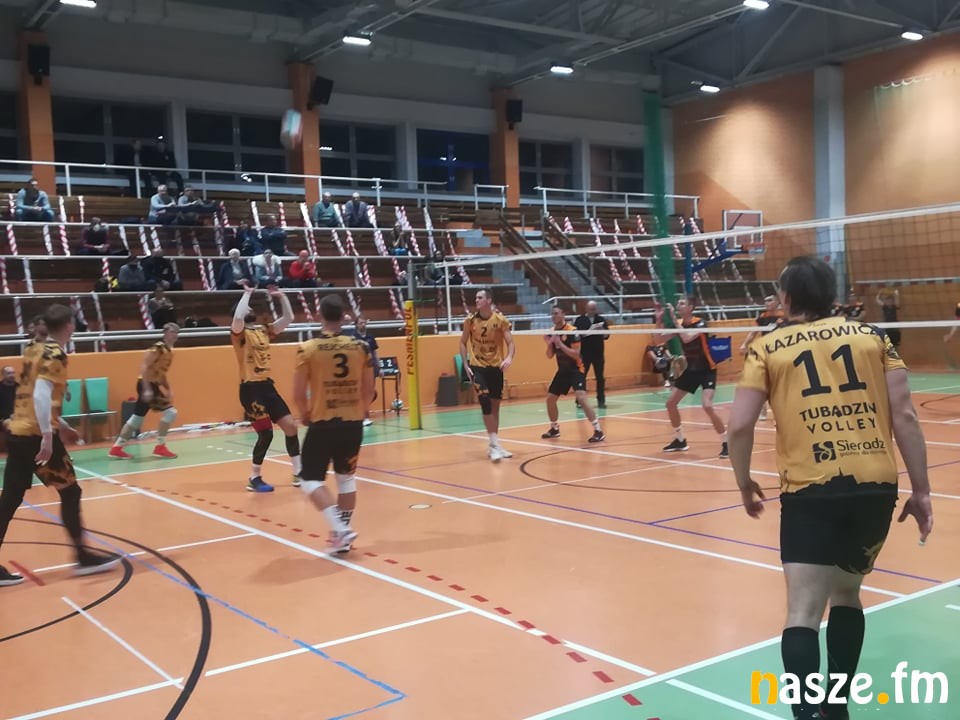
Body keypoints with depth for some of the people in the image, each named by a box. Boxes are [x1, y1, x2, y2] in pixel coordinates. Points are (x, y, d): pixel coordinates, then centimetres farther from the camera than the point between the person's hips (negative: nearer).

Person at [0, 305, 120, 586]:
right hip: (37, 436, -8)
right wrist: (48, 435, -26)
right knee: (70, 492, 3)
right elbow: (41, 395, -24)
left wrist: (61, 425, 30)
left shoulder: (34, 350, 15)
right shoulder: (54, 355, -12)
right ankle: (83, 557, 10)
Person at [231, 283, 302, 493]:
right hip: (250, 388, -7)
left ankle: (298, 473, 16)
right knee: (266, 433, -7)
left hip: (267, 385, 7)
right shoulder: (240, 333, -6)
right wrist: (247, 294, -19)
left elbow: (288, 318, 13)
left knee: (291, 425, 5)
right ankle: (254, 479, 10)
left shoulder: (265, 330, 12)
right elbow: (238, 317, -29)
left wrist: (281, 296, 4)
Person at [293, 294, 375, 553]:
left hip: (323, 424, -3)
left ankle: (340, 529, -9)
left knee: (311, 480, 6)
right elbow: (369, 390, 5)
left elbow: (299, 393, -7)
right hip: (353, 424, 3)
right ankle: (343, 533, 21)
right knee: (346, 478, 17)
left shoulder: (308, 349, -8)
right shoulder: (360, 347, 0)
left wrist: (305, 415, 12)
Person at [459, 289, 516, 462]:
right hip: (477, 367, -1)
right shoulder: (470, 320, -4)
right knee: (486, 404, -14)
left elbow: (510, 343, -9)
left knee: (495, 406, 9)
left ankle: (494, 446, 20)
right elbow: (463, 343, 5)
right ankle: (495, 444, -12)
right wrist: (465, 364, -4)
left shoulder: (500, 320, -7)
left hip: (496, 367, 2)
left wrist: (509, 358, -30)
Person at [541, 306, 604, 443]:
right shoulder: (552, 332, 3)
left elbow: (576, 354, -23)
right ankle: (555, 429, 30)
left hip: (575, 369, -8)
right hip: (562, 370, 8)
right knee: (550, 398, 10)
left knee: (581, 398, -24)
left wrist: (559, 343, -27)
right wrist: (549, 344, -11)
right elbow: (550, 355, 8)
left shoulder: (572, 331, -18)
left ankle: (598, 431, -21)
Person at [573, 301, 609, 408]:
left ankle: (601, 400, 11)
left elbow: (606, 336, 2)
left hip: (598, 353, 2)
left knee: (600, 377, 3)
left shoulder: (601, 319, 5)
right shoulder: (579, 320, -2)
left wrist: (602, 329, -16)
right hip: (584, 354, -2)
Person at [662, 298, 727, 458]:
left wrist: (674, 319, -32)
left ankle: (726, 442, -11)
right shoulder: (678, 324, -1)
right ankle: (680, 440, 23)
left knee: (707, 405, -24)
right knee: (671, 402, 7)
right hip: (690, 369, 8)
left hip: (706, 370, -7)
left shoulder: (700, 323, -20)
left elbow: (687, 338, -37)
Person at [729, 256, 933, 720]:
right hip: (877, 486, 4)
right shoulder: (872, 336, 13)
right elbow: (905, 416, 6)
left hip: (811, 491, -4)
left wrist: (745, 483, 12)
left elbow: (740, 425, -3)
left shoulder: (768, 348, 6)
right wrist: (920, 490, 11)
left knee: (803, 612, -3)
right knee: (846, 595, 23)